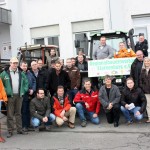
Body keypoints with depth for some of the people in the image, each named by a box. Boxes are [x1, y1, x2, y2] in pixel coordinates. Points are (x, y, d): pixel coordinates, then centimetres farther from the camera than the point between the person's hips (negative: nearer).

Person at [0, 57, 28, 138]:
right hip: (10, 96, -3)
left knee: (18, 113, 11)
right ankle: (10, 131, 7)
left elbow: (26, 82, 18)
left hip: (19, 96, 3)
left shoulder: (21, 73, 10)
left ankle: (19, 129, 19)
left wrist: (24, 90, 8)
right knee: (10, 114, 0)